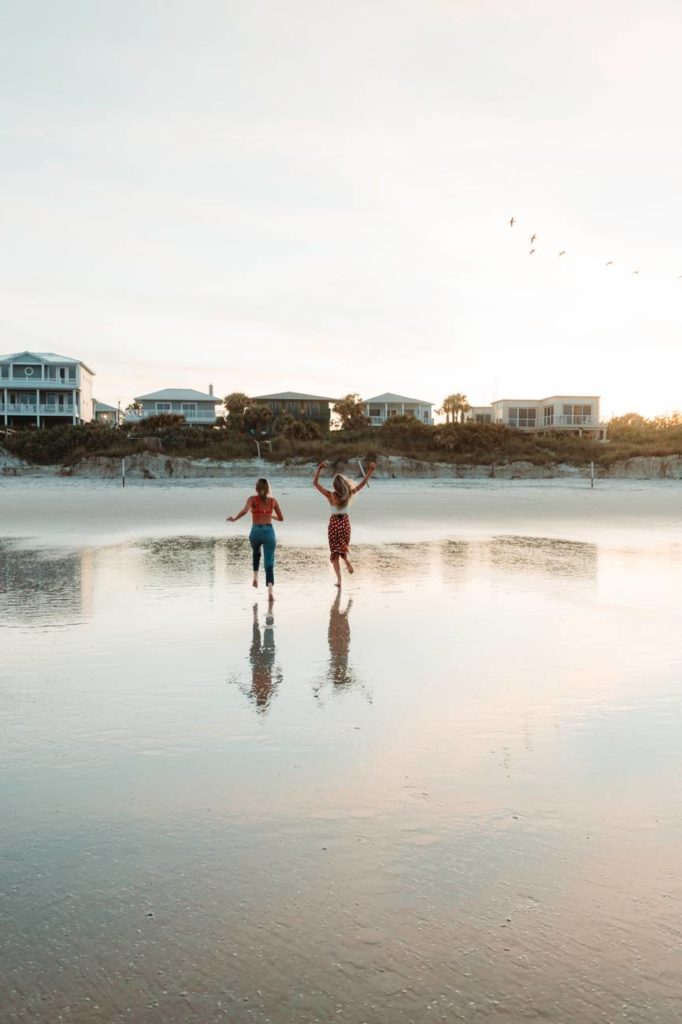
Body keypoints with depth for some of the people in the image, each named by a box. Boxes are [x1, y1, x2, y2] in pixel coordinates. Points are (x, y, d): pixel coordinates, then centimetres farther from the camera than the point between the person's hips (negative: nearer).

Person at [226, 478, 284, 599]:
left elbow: (245, 511, -20)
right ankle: (270, 591, -21)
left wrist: (234, 519, -6)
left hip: (256, 532, 0)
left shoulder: (252, 499, 0)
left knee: (256, 553, 34)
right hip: (269, 532, 0)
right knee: (269, 564, -2)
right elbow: (281, 518, 14)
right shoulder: (273, 500, 8)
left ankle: (255, 577, 19)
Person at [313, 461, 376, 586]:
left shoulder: (330, 495, -15)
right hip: (345, 521, 2)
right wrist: (370, 471, 5)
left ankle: (339, 579, -5)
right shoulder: (348, 494, -9)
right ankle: (347, 560, -8)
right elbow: (363, 483, 1)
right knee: (344, 547, 25)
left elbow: (315, 483, -11)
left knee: (335, 551, 3)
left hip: (334, 522, -2)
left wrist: (319, 469, -10)